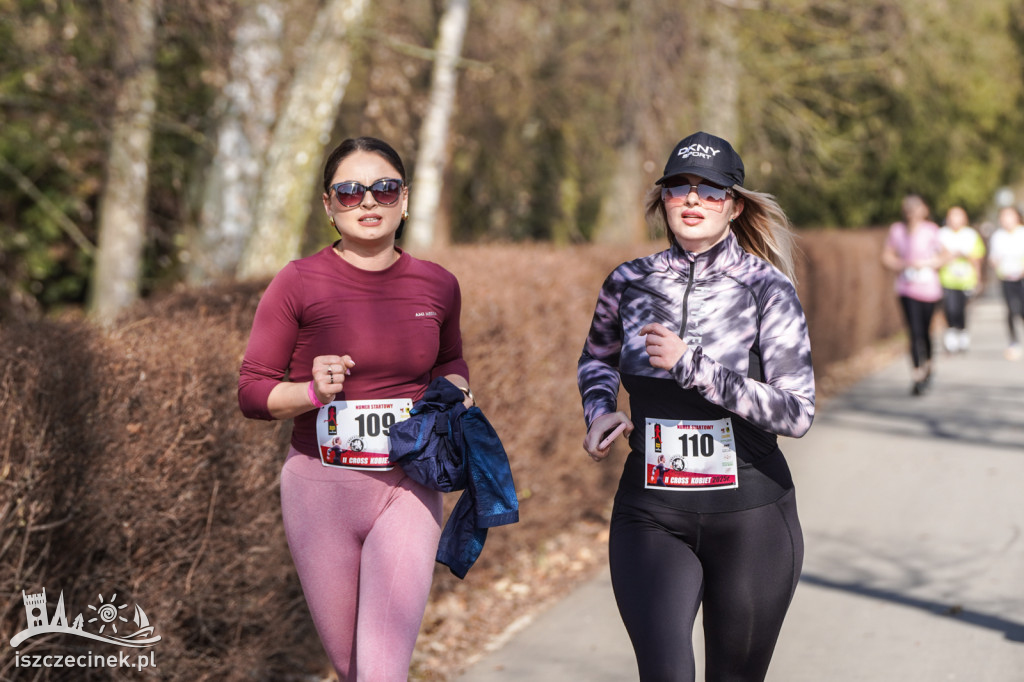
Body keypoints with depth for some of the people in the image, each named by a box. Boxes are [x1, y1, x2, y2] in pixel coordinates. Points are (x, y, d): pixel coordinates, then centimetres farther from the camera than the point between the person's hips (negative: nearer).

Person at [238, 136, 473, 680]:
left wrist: (456, 394, 2)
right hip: (321, 488, -1)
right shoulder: (299, 283, -7)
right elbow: (252, 392, -3)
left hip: (408, 491, 1)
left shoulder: (437, 286, 3)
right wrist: (313, 391, -22)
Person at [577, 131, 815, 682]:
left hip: (750, 517, -1)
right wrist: (600, 411, 4)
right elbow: (595, 359, 24)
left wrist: (692, 364, -21)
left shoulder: (767, 289, -7)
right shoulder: (630, 283, 3)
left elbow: (797, 413, -16)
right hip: (651, 516, 1)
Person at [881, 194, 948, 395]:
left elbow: (944, 257, 3)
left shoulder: (931, 230, -2)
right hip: (907, 288, 1)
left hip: (929, 287, 0)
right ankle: (918, 375, -10)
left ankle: (927, 366, 34)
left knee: (925, 331, 8)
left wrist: (924, 263, -11)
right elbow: (887, 256, 9)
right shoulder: (897, 230, 4)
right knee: (915, 331, -10)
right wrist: (902, 264, -8)